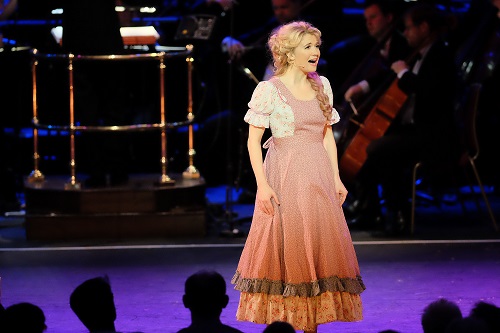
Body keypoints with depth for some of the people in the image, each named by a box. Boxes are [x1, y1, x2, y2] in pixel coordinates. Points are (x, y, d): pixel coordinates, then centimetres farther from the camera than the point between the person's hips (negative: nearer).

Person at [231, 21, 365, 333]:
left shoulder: (322, 85, 9)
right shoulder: (268, 90, -6)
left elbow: (327, 134, 14)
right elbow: (253, 140, -6)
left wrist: (336, 178, 8)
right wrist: (262, 184, -14)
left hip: (318, 176, 5)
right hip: (285, 178, -5)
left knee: (319, 247, 5)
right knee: (283, 248, -2)